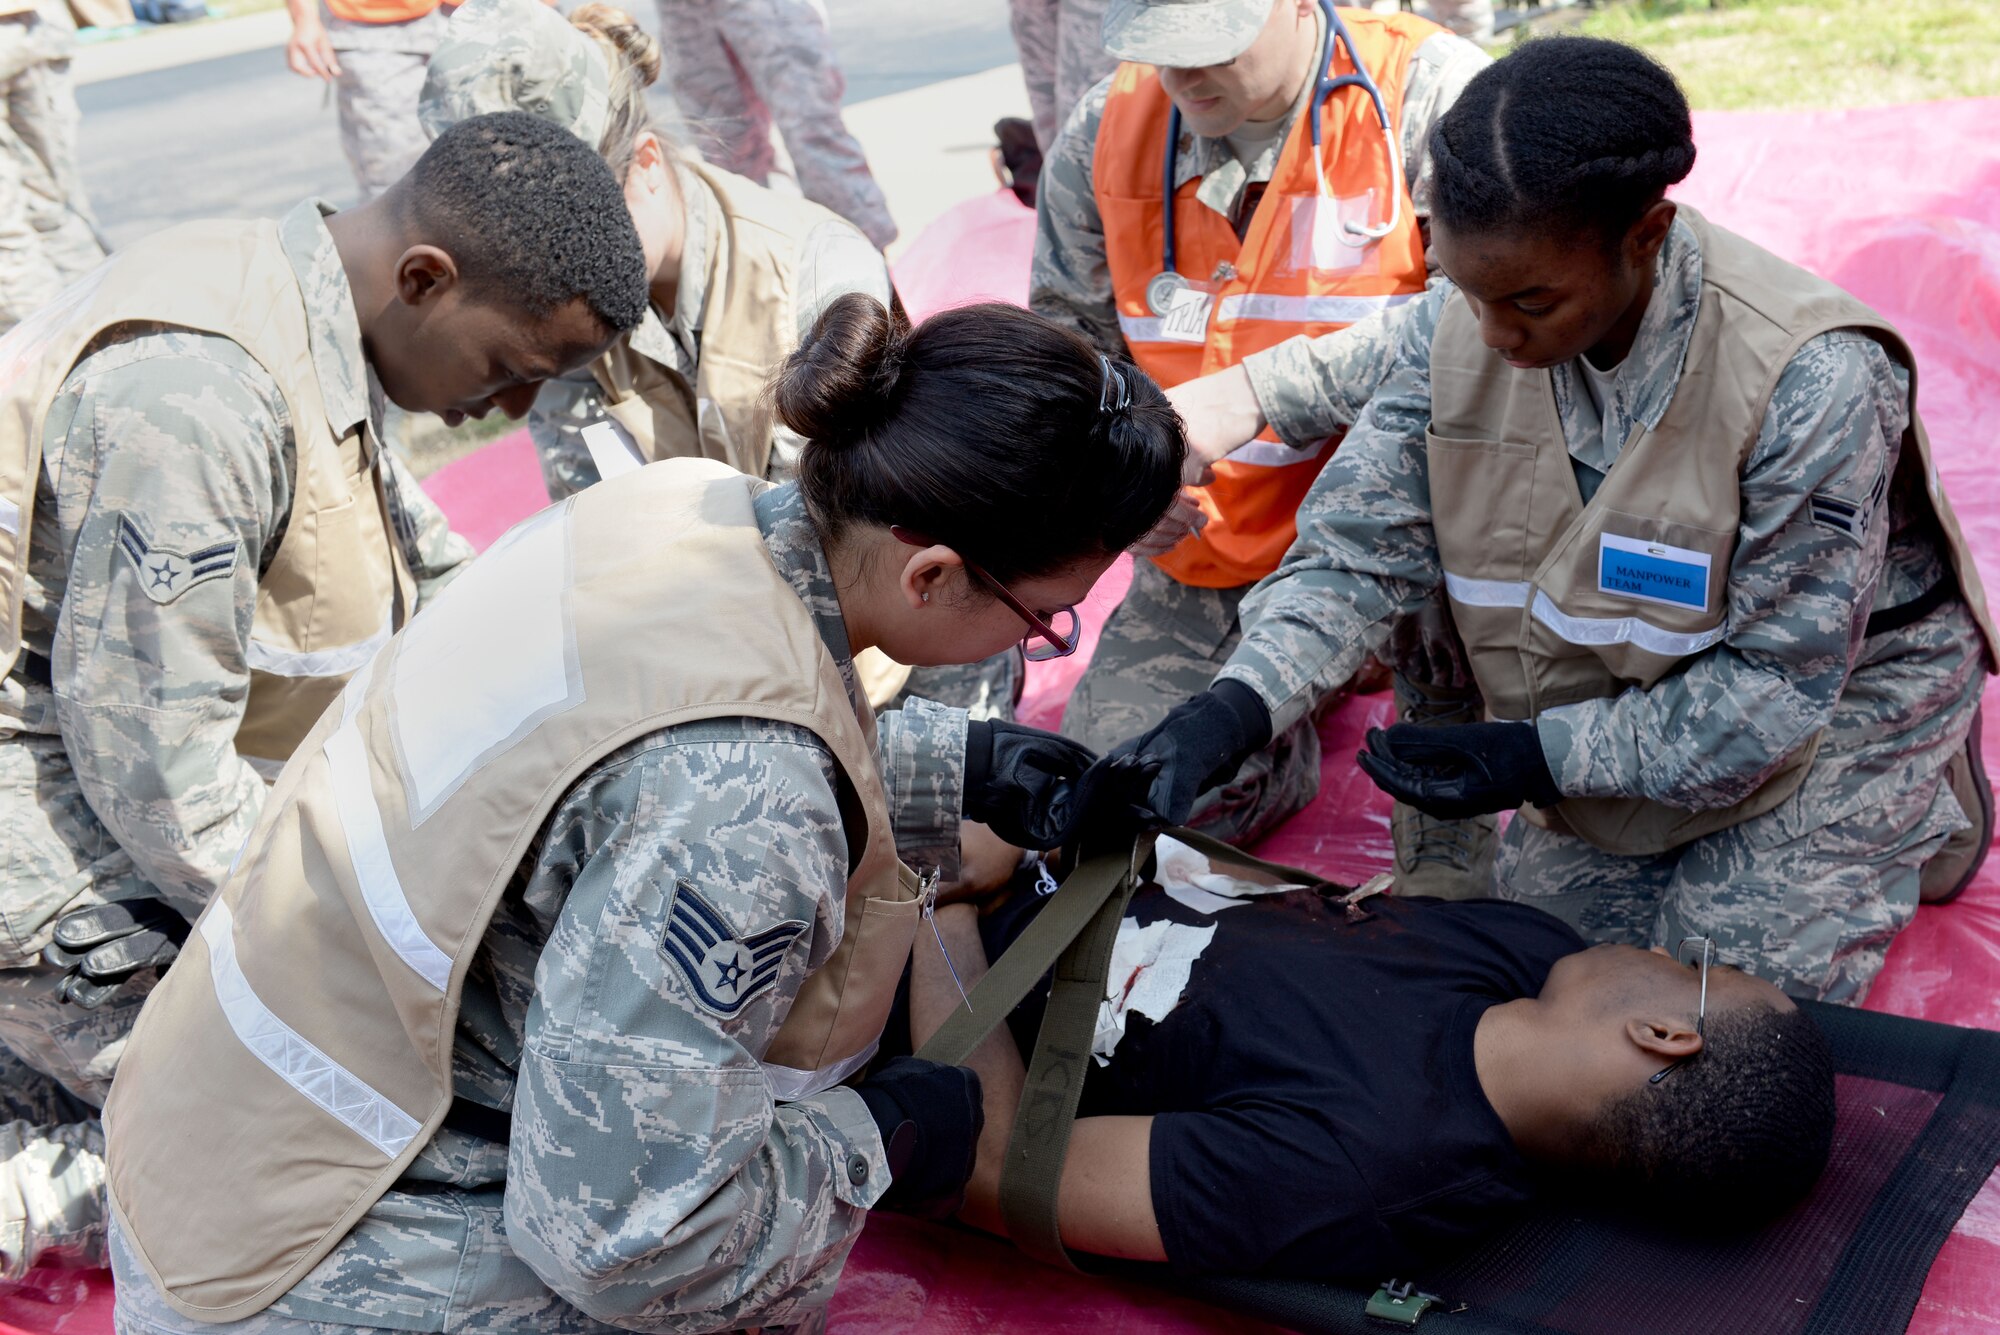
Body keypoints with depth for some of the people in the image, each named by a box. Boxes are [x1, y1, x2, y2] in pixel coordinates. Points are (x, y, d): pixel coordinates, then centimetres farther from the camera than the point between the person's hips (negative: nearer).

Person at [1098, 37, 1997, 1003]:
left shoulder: (1811, 381, -35)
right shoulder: (1455, 327, -19)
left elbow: (1778, 682, -27)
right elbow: (1360, 547, -16)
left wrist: (1541, 756, -31)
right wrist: (1234, 707, -33)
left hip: (1836, 692, -5)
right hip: (1616, 689, 5)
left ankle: (1920, 798, 20)